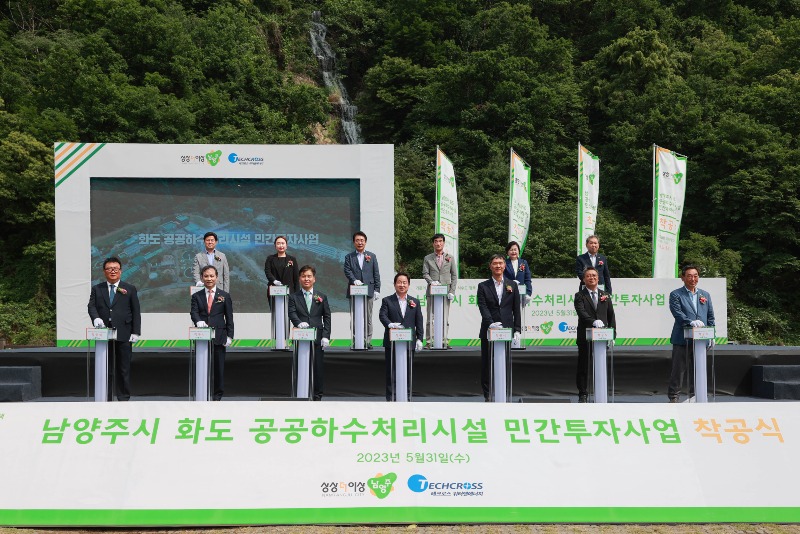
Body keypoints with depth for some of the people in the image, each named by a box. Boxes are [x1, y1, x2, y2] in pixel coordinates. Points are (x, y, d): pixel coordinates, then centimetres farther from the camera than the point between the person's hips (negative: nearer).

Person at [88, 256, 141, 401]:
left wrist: (135, 332, -3)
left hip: (123, 335, -1)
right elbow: (91, 306, 1)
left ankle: (124, 397, 10)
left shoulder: (130, 289, 8)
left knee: (123, 368, 2)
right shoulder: (97, 289, 13)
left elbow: (136, 312, 5)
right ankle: (105, 398, 12)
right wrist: (96, 318, -21)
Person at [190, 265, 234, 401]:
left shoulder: (225, 296, 6)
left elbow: (229, 317, 4)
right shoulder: (196, 296, 9)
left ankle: (218, 394, 16)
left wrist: (229, 336, -3)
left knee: (219, 366, 5)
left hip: (219, 337, -1)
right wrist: (198, 321, -29)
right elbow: (194, 312, -6)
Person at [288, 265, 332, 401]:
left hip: (318, 338, 1)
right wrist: (299, 323, -28)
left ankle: (317, 395, 12)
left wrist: (326, 336, -3)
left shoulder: (322, 297, 10)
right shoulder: (293, 297, 7)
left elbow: (327, 317, 7)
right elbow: (292, 313, -7)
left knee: (318, 367, 2)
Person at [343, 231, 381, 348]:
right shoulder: (349, 257, 9)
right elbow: (347, 271, -3)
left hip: (368, 291, 0)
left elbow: (376, 274, 8)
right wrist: (354, 280, -21)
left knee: (368, 318, 2)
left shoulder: (372, 256, 11)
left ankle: (368, 341, 6)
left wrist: (377, 290, 1)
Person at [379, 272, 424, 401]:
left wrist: (419, 339, 0)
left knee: (408, 373, 7)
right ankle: (390, 398, 6)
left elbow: (419, 322, 9)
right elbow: (382, 315, -10)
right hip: (391, 343, -2)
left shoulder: (415, 302, 12)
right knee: (391, 373, 0)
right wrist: (390, 324, -31)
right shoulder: (387, 301, 5)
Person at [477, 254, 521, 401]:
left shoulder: (512, 285, 10)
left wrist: (517, 329, 1)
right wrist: (490, 323, -23)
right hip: (489, 331, -1)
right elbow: (483, 308, -7)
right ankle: (488, 395, 10)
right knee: (487, 364, 2)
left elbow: (516, 309, 8)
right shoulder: (483, 286, 5)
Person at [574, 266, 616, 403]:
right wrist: (593, 321, -31)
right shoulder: (580, 296, 2)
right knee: (583, 366, 2)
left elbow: (611, 315, 13)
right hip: (585, 336, -2)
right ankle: (583, 394, 11)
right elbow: (581, 312, -15)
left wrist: (612, 334, 5)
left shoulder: (605, 295, 13)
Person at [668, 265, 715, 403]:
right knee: (678, 369, -1)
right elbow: (677, 314, -13)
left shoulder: (705, 295, 17)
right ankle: (673, 396, 6)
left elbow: (710, 317, 16)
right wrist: (691, 322, -29)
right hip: (682, 339, -4)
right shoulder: (676, 295, 1)